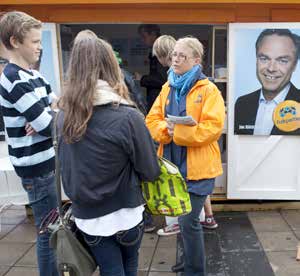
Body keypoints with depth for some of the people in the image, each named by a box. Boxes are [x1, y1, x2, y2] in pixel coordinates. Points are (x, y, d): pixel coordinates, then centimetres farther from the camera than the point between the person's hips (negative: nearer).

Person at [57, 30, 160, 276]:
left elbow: (69, 167, 5)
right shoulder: (127, 117, -22)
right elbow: (151, 172, -12)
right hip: (125, 214, -2)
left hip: (87, 216, 2)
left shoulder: (64, 115, -8)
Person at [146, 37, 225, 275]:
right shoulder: (167, 88, 10)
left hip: (197, 166, -6)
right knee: (184, 218, 19)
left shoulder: (208, 90, -9)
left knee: (188, 221, -3)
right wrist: (166, 129, -16)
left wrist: (179, 132, -23)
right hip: (173, 163, 6)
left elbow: (213, 127, -18)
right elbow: (152, 120, 5)